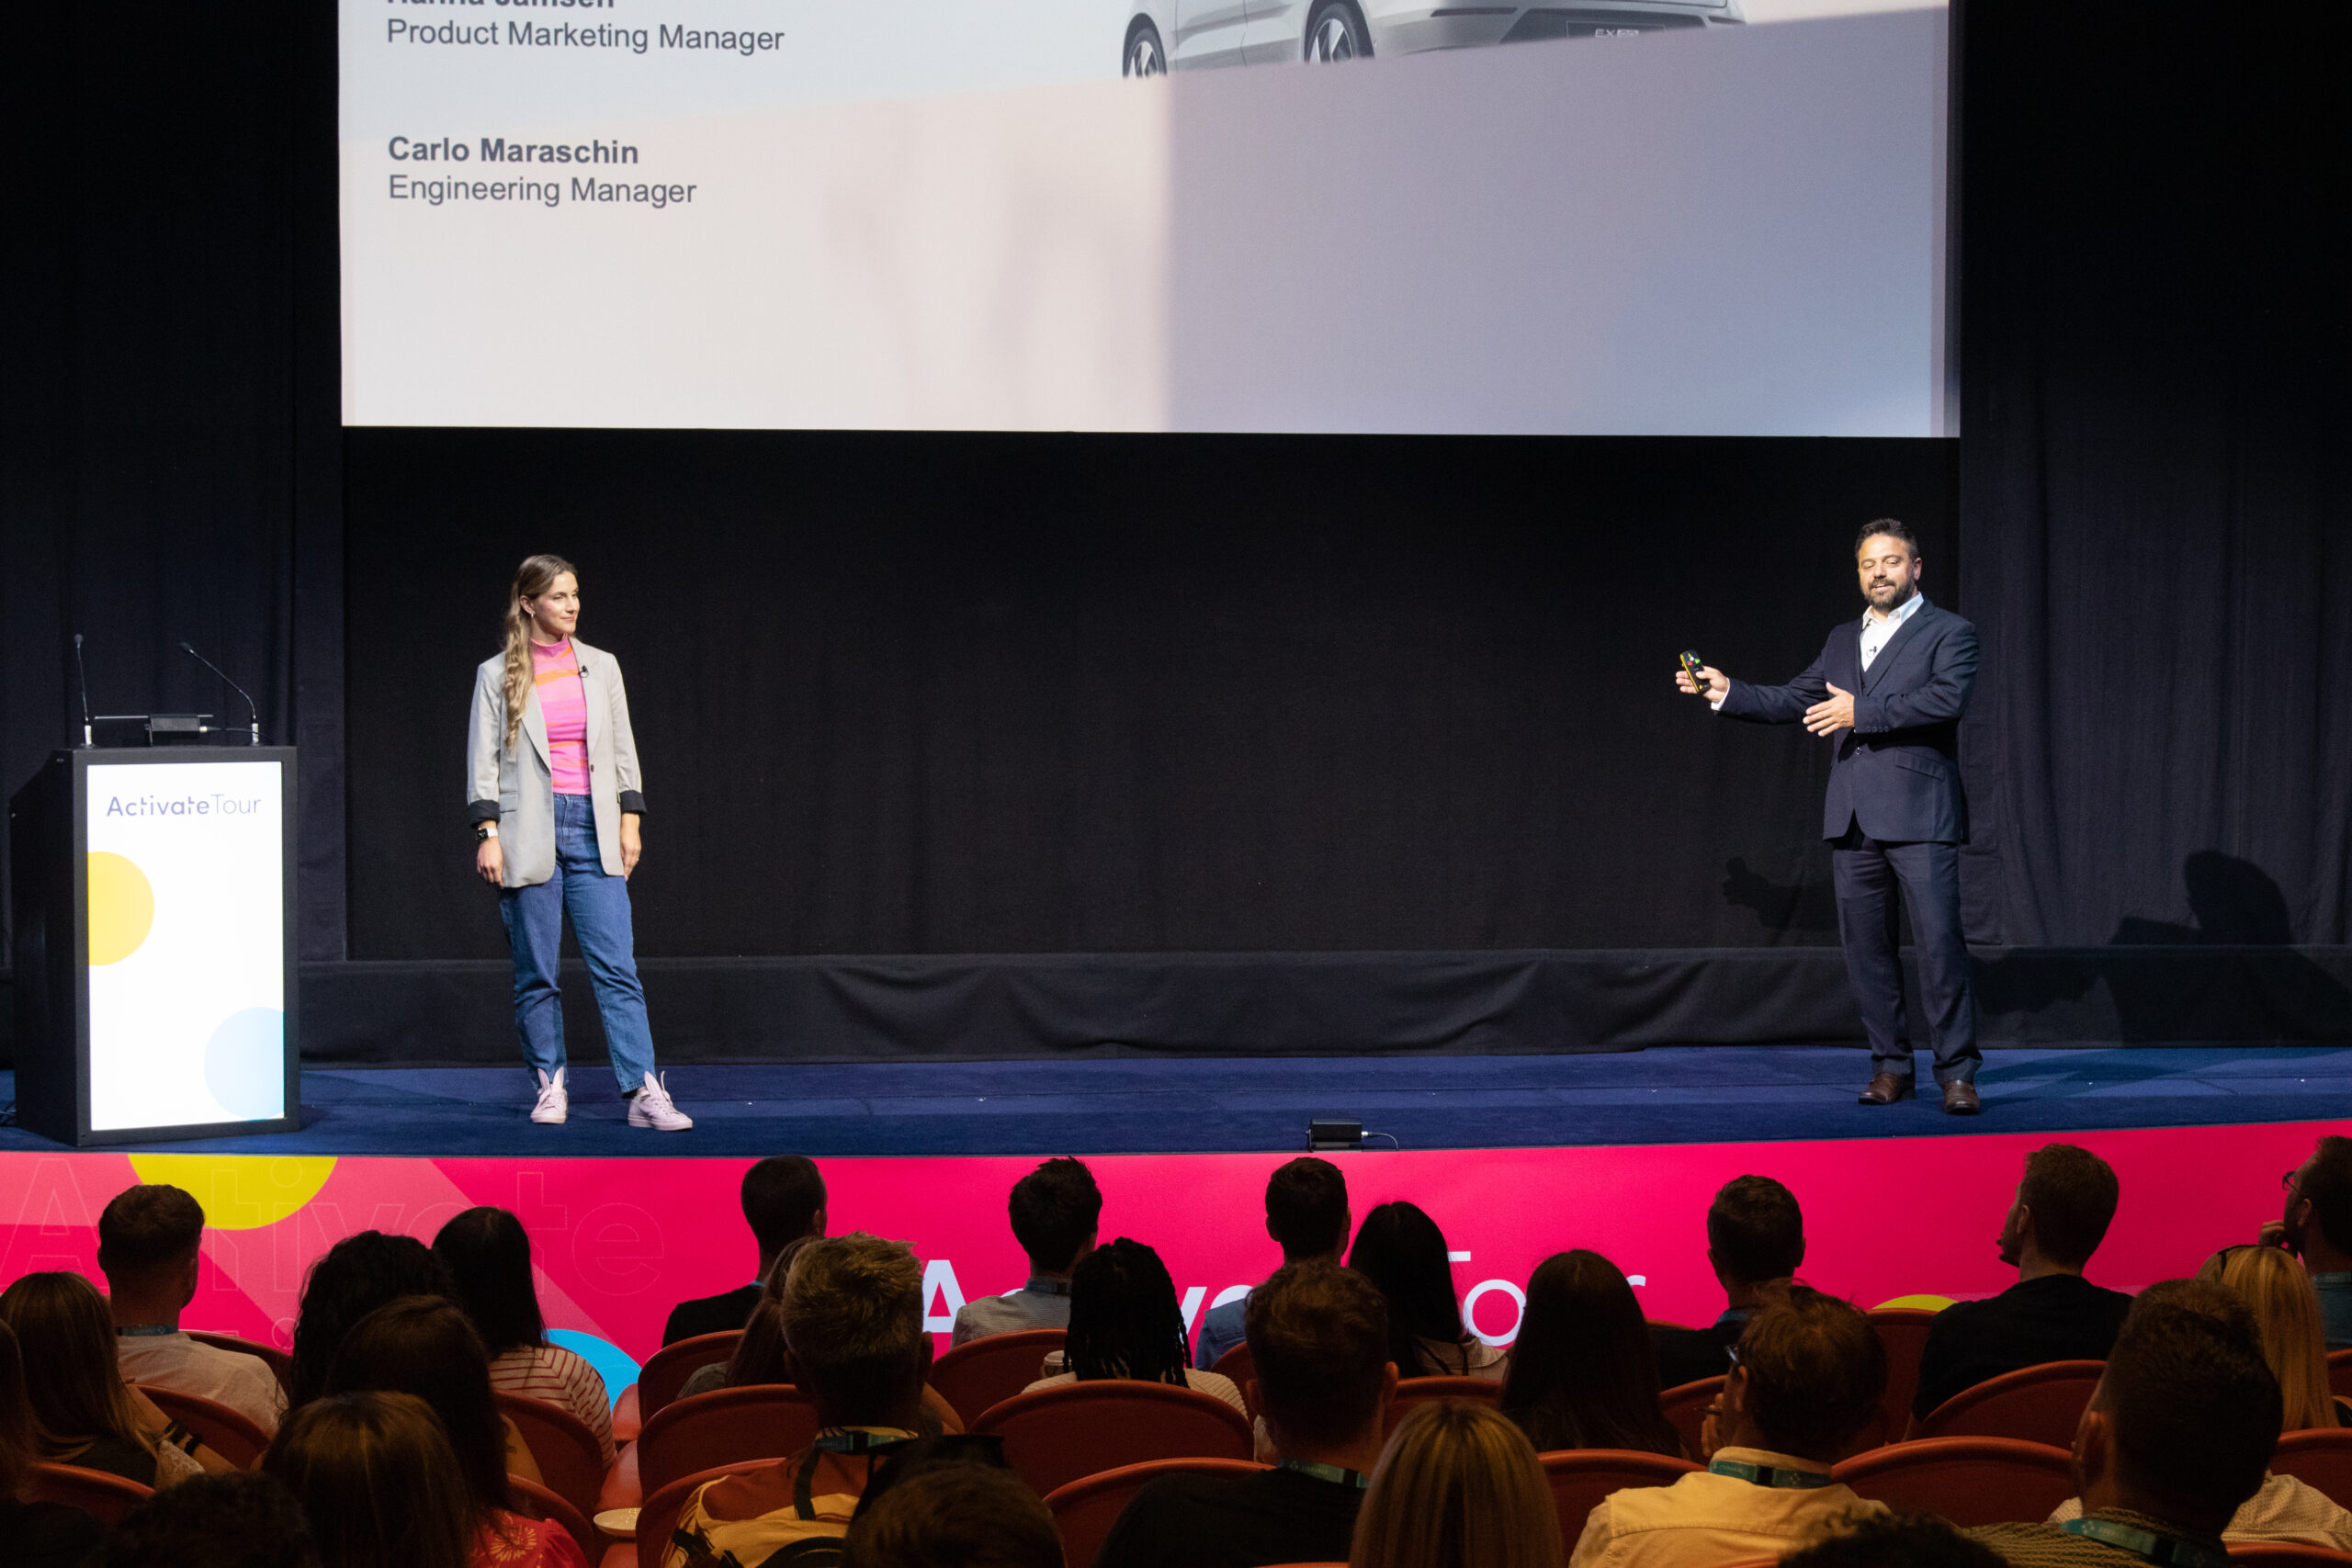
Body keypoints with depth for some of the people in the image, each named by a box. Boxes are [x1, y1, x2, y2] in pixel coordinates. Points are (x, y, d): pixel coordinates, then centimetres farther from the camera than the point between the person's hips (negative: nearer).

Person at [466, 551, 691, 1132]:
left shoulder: (601, 667, 11)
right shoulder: (497, 675, 4)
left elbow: (623, 749, 13)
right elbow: (483, 761, 2)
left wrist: (630, 822, 6)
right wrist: (488, 834, -6)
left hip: (592, 828, 2)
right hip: (528, 834, -1)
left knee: (617, 966, -6)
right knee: (536, 973, 3)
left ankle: (645, 1093, -9)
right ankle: (550, 1088, 14)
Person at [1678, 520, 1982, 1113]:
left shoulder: (1949, 632, 1)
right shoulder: (1843, 641, 21)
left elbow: (1949, 696, -15)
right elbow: (1792, 701, 24)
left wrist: (1862, 712, -15)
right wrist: (1727, 692, 13)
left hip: (1918, 815, -6)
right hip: (1853, 819, 6)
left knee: (1939, 942, -10)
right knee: (1866, 948, 6)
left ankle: (1957, 1074, -6)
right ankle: (1890, 1068, 15)